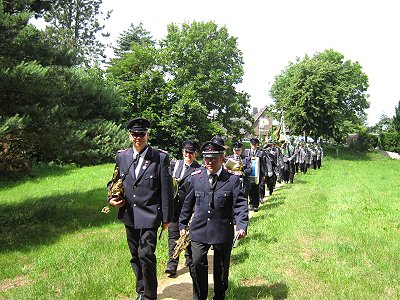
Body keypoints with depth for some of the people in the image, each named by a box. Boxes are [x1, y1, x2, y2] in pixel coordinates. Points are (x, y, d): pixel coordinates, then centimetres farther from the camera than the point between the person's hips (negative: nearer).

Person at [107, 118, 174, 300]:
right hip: (129, 216, 5)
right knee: (135, 256, 17)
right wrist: (112, 199, -1)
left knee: (146, 255, -8)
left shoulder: (160, 158, -9)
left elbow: (166, 190, -7)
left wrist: (167, 217, -6)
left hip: (149, 215, -5)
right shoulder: (121, 157, 4)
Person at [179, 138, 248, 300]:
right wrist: (182, 224, 12)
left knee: (221, 268, 13)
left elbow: (240, 204, -9)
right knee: (197, 264, -5)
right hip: (199, 230, 1)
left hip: (223, 231, -1)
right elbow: (188, 203, 10)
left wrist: (242, 225, -23)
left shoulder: (233, 179, -5)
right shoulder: (195, 178, 1)